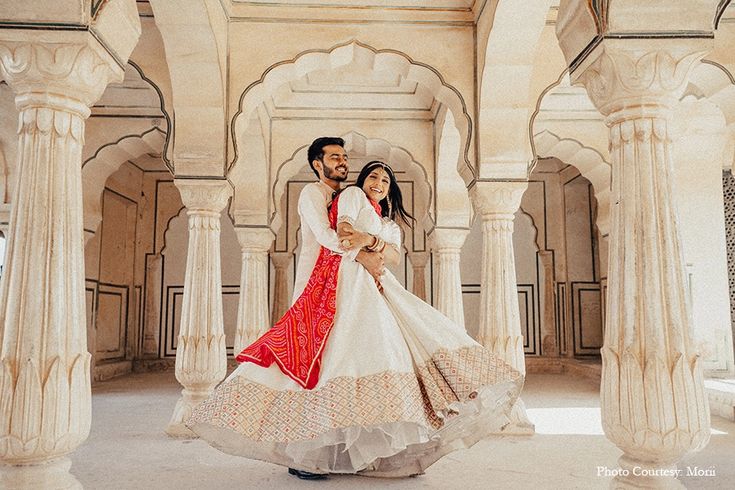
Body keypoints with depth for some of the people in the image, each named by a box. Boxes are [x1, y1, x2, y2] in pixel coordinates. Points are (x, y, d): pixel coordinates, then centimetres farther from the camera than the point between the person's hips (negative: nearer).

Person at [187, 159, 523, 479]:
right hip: (350, 282, -6)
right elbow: (343, 226, -4)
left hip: (379, 289, 7)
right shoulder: (352, 195, 16)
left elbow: (395, 255, 7)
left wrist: (369, 240, -14)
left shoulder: (391, 225, 29)